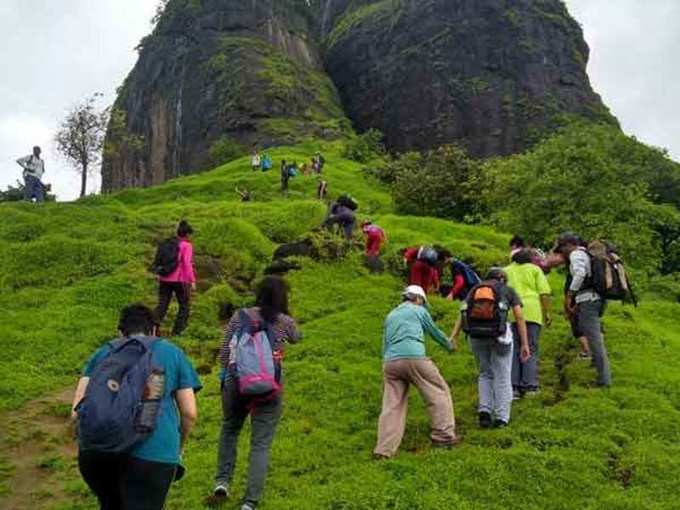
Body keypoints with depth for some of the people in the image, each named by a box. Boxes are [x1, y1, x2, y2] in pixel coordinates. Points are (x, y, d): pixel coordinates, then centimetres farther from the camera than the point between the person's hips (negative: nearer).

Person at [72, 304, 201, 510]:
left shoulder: (104, 351, 25)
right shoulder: (172, 352, 22)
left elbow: (76, 412, 15)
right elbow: (190, 413, 15)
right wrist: (178, 447, 31)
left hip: (94, 447, 3)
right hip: (152, 451, -3)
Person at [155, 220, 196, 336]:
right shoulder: (186, 246, -7)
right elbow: (187, 264, -17)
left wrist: (160, 277, 26)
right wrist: (192, 281, -16)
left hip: (164, 279, 6)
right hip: (179, 280, -5)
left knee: (162, 305, 7)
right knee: (184, 306, 9)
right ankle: (177, 331, 8)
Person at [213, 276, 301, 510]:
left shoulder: (241, 316, -1)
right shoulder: (285, 322, -3)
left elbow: (224, 354, 2)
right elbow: (296, 338, 21)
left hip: (236, 384, 2)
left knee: (230, 429, 27)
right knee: (261, 444, 6)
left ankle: (222, 480, 20)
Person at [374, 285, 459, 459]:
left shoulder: (390, 315, 27)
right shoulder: (419, 311, 13)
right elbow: (434, 332, 26)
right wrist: (449, 346, 42)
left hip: (390, 362, 5)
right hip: (414, 358, -5)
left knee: (392, 405, 4)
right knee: (439, 392, 10)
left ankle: (384, 449, -3)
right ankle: (443, 435, 7)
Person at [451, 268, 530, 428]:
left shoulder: (475, 289, 22)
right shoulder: (508, 291, 18)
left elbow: (463, 314, 8)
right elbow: (519, 318, 9)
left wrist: (453, 336, 1)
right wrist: (524, 344, 9)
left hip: (476, 335, 2)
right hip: (499, 334, -2)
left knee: (485, 373, 22)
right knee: (502, 376, 11)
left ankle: (484, 409, 9)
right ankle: (501, 417, 12)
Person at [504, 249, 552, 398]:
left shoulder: (506, 271, 21)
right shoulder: (535, 269, 14)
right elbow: (544, 293, 3)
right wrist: (547, 313, 6)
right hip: (532, 312, -2)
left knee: (513, 349, 5)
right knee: (531, 349, 3)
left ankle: (513, 387, 2)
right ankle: (530, 386, -1)